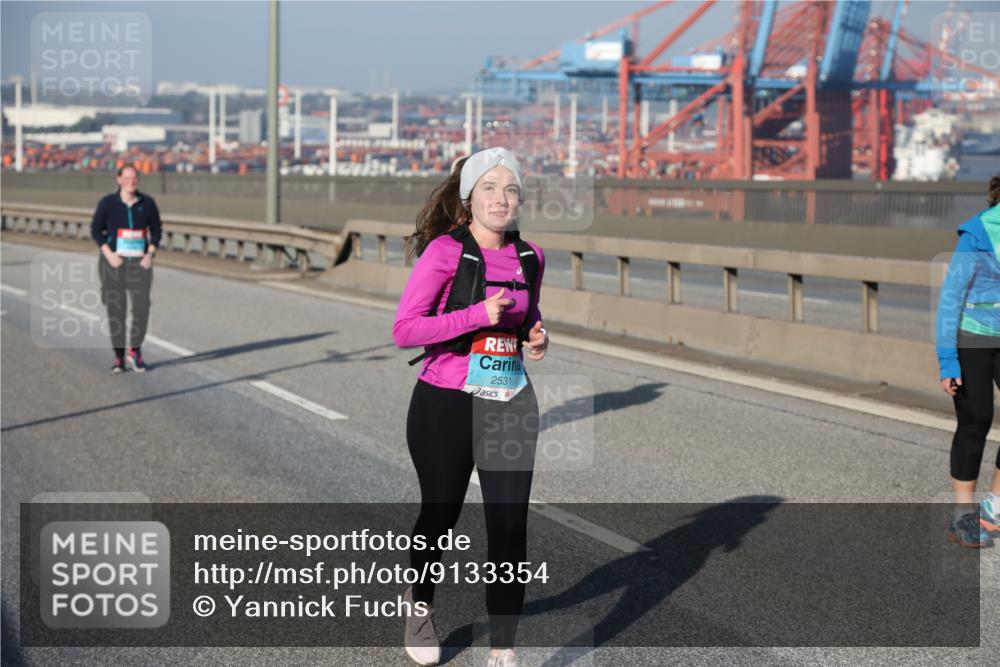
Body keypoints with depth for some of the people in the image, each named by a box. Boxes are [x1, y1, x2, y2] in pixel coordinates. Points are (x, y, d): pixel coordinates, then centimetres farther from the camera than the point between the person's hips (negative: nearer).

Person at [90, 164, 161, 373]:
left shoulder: (147, 203, 2)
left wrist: (150, 254, -3)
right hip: (114, 261, -1)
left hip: (139, 262, 1)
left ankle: (135, 351, 7)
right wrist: (109, 255, -11)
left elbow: (157, 230, 10)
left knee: (142, 307, -12)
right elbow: (96, 230, 0)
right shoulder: (108, 202, -3)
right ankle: (119, 357, 10)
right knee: (115, 309, 0)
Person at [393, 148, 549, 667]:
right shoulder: (444, 251, -12)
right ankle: (419, 607, 45)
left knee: (510, 529, -4)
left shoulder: (529, 258, 5)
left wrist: (537, 340, -1)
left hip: (511, 406, 4)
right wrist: (478, 315, -24)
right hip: (446, 405, -3)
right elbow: (404, 329, -16)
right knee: (440, 513, 15)